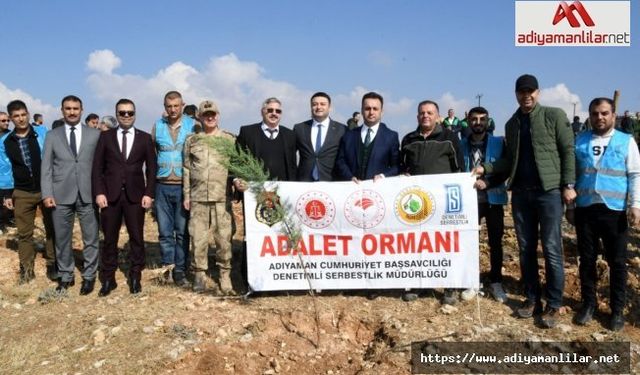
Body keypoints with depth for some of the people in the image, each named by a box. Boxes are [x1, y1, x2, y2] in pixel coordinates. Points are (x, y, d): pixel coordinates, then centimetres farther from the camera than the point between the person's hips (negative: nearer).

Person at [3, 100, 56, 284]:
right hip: (22, 193, 2)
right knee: (24, 233, 6)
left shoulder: (42, 133, -5)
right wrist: (7, 194, 5)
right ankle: (26, 269, 17)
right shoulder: (6, 142, 1)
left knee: (52, 229, 8)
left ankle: (52, 265, 22)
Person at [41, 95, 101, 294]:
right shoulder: (52, 135, 8)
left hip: (88, 194, -1)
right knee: (62, 239, 9)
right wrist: (47, 194, -4)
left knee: (90, 238, 4)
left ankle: (89, 276, 16)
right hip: (61, 194, 1)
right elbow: (46, 167, 5)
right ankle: (65, 276, 22)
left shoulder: (95, 134, 5)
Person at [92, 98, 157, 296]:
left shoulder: (145, 138, 7)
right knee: (109, 239, 5)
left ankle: (135, 277, 15)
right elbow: (97, 167, 4)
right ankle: (108, 279, 15)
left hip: (135, 195, 0)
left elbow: (151, 168, 5)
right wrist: (99, 192, -6)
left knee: (136, 238, 4)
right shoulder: (105, 136, 7)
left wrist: (149, 193, -4)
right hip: (110, 195, 0)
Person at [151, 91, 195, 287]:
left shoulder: (192, 125, 1)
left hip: (184, 186, -2)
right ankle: (167, 268, 17)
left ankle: (180, 271, 11)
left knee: (182, 232, 3)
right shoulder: (157, 126, 8)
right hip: (162, 186, 2)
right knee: (165, 232, 6)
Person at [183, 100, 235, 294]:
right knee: (198, 238, 2)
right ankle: (199, 275, 13)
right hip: (198, 197, 1)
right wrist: (186, 195, 7)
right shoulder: (191, 140, 10)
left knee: (224, 237, 0)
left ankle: (225, 276, 10)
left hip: (222, 197, -1)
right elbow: (186, 169, 11)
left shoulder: (229, 139, 6)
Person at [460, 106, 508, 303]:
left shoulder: (498, 143, -1)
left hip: (493, 198, -1)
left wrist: (487, 182, -19)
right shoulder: (462, 145, 4)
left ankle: (495, 282, 18)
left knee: (495, 242, 6)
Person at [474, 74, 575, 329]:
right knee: (526, 249, 9)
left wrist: (568, 185, -11)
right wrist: (486, 168, 0)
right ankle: (532, 299, 20)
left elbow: (568, 151, -4)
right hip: (521, 193, 5)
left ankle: (553, 305, 8)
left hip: (549, 191, -5)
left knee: (551, 249, -2)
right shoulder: (512, 124, 14)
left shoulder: (555, 116, -1)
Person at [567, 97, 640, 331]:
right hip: (585, 209, 2)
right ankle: (588, 303, 23)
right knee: (587, 260, 9)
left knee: (617, 262, 5)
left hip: (615, 211, -2)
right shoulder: (579, 142, 8)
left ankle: (617, 310, 17)